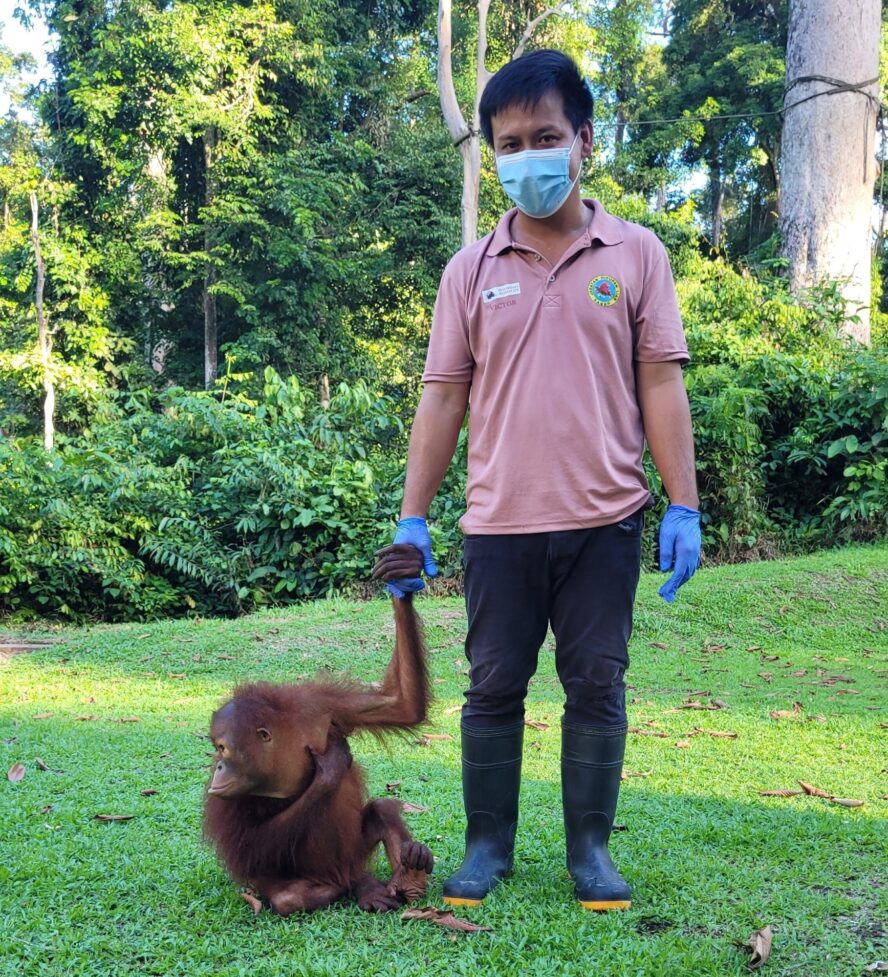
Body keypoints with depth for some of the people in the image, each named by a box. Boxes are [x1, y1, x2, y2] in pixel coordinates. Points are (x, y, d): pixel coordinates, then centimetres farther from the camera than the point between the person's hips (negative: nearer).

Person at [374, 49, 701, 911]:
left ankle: (590, 847, 22)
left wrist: (684, 507, -6)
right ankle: (487, 844, 22)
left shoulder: (635, 255, 3)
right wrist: (411, 519, 0)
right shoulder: (470, 270, 6)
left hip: (604, 519, -1)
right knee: (493, 687, 8)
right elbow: (443, 396, 5)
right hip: (500, 523, 1)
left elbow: (660, 384, 1)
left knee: (597, 687, 7)